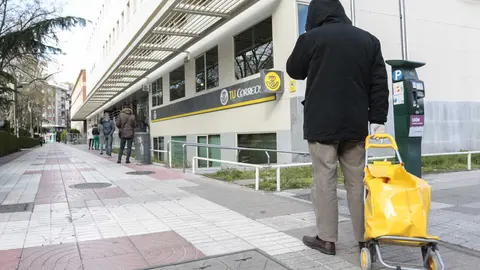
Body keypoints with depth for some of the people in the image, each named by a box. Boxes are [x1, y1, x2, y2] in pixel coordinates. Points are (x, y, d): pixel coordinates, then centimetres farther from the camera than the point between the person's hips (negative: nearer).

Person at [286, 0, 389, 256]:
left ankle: (327, 239, 9)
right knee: (357, 182, 10)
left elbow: (294, 71, 13)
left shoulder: (311, 38, -3)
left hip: (321, 123, -4)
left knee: (324, 181, 2)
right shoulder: (368, 39, 9)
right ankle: (365, 237, 19)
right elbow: (379, 83, 5)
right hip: (356, 123, 4)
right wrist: (377, 119, 5)